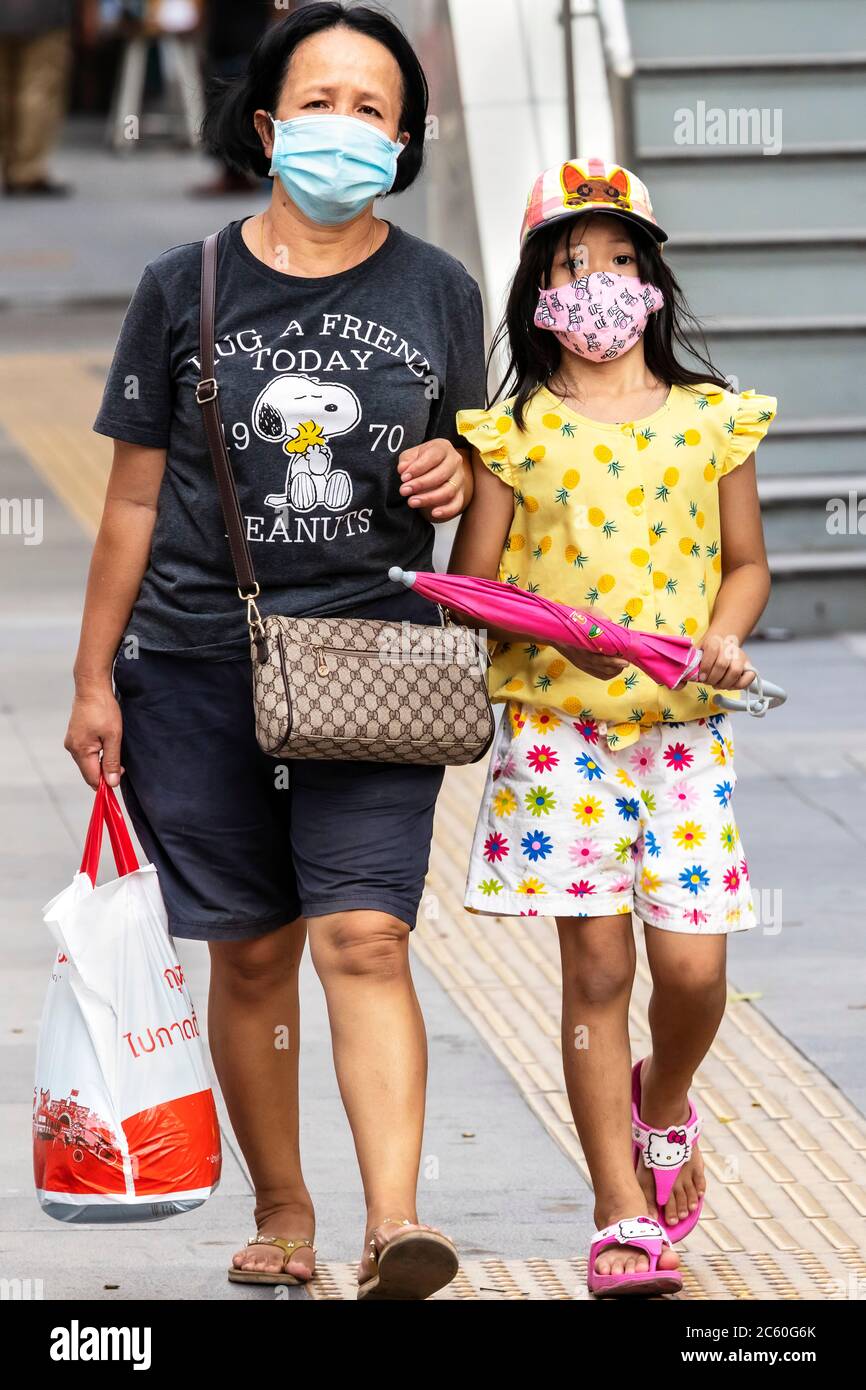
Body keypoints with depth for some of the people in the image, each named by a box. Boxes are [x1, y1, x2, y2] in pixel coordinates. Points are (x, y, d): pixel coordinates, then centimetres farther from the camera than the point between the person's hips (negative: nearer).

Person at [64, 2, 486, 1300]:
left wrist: (455, 474, -6)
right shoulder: (185, 289, 4)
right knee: (251, 954, 6)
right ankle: (281, 1212, 19)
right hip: (199, 658, 1)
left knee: (364, 938, -14)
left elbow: (463, 468, 19)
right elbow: (136, 497, 8)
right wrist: (94, 677, 7)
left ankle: (393, 1223, -21)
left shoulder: (437, 293, 7)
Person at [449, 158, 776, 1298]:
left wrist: (721, 638, -5)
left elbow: (746, 563, 15)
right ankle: (624, 1217, 3)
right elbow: (471, 584, 0)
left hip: (683, 729, 2)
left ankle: (661, 1104, 31)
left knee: (693, 966, -4)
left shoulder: (710, 419, 5)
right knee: (598, 965, -4)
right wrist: (563, 635, -17)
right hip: (560, 728, -1)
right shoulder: (516, 432, 0)